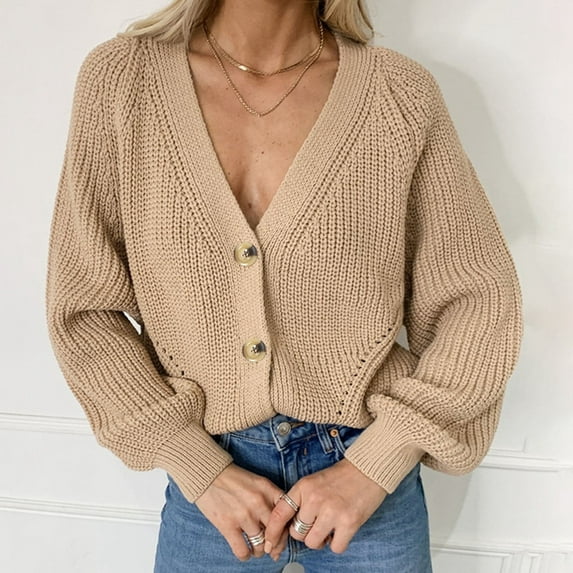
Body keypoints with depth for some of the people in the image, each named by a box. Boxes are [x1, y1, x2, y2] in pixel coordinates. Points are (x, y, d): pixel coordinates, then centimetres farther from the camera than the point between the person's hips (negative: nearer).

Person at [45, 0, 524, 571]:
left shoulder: (402, 93, -9)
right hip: (206, 466, 1)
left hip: (369, 479, 1)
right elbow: (83, 305, -5)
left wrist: (373, 466, -11)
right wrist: (200, 472, -9)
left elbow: (482, 299, -5)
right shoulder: (120, 78, -8)